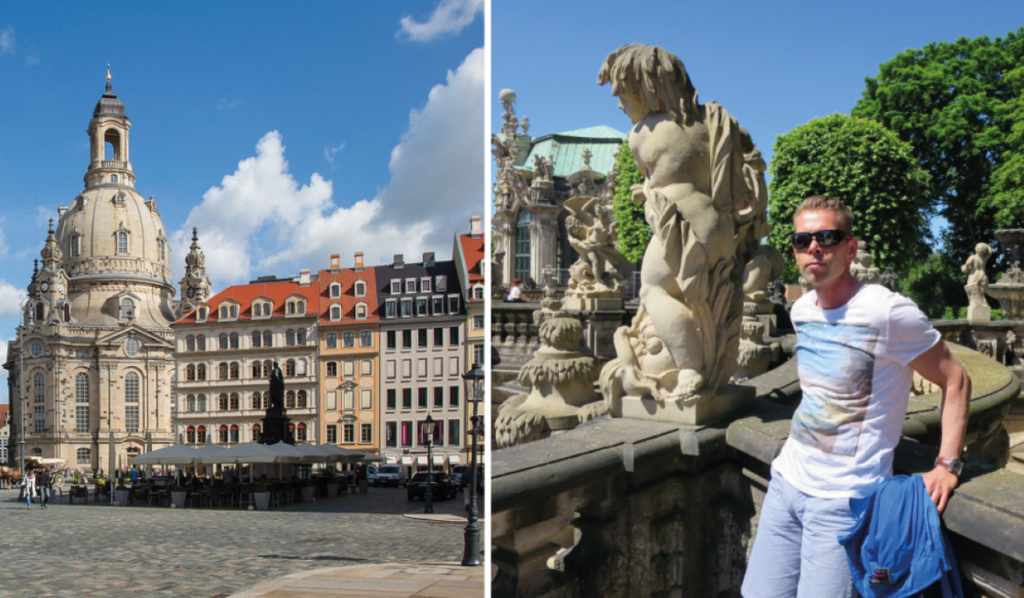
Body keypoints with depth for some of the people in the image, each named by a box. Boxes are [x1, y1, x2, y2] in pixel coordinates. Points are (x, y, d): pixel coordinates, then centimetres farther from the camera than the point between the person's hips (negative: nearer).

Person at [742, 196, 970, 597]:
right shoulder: (800, 310, 7)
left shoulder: (888, 312, -14)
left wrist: (946, 466, -12)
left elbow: (955, 381, -6)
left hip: (843, 500, -6)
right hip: (787, 481, 6)